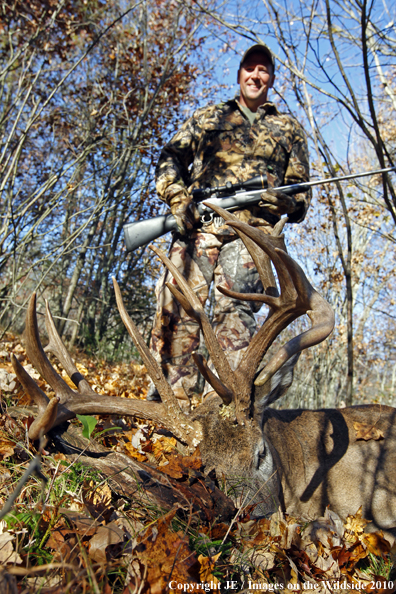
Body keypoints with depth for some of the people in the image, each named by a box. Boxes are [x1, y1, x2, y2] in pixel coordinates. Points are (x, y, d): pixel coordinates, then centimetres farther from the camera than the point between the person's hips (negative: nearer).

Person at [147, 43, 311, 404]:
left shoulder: (289, 129, 26)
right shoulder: (208, 117, 27)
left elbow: (302, 189, 21)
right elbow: (171, 158, 19)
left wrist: (288, 201, -4)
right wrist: (177, 197, -2)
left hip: (251, 230, -1)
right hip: (197, 222, 1)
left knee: (233, 309, -19)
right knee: (177, 307, -11)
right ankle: (170, 399, -6)